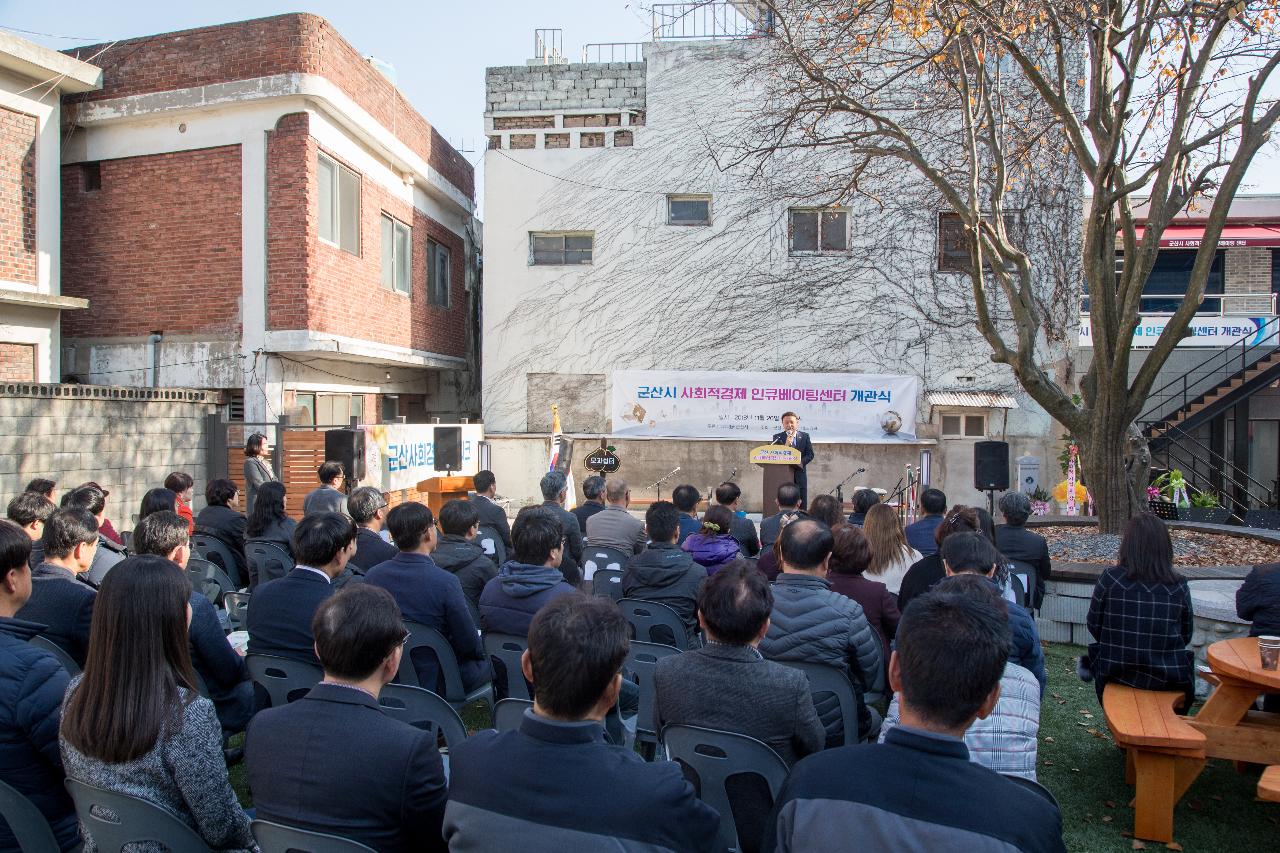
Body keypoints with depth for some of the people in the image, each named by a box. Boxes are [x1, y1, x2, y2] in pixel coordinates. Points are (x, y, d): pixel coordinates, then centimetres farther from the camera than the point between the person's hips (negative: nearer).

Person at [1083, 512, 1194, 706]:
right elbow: (1186, 636, 0)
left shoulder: (1110, 578, -14)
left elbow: (1094, 627, -4)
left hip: (1116, 675, 0)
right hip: (1169, 680, 1)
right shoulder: (1179, 585, -11)